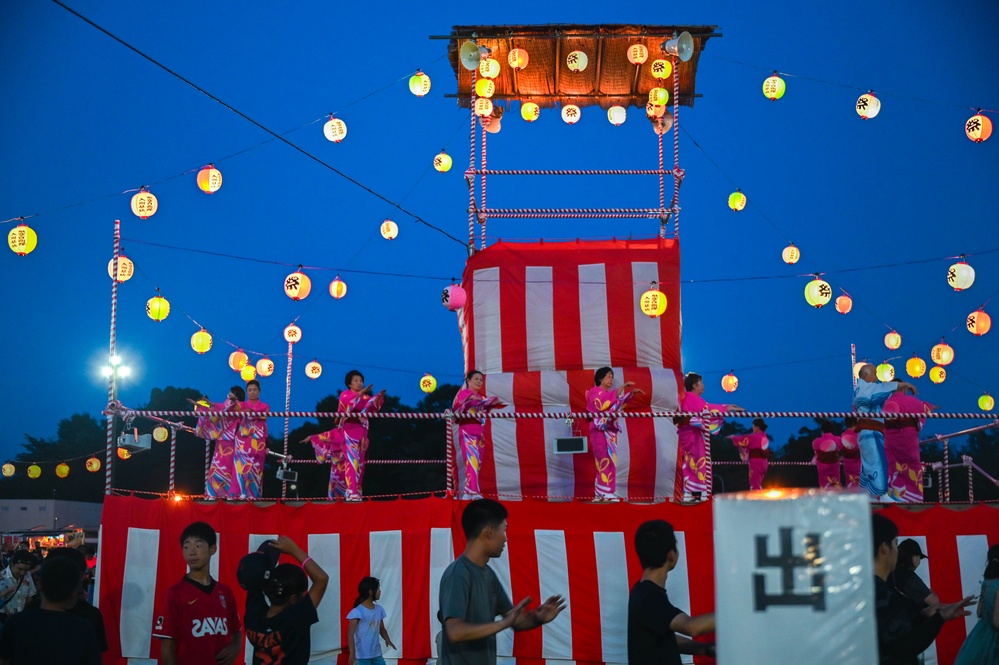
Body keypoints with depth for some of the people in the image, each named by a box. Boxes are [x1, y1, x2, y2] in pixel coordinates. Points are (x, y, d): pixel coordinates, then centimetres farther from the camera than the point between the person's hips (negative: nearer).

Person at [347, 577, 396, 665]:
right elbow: (350, 634, -17)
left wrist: (387, 639, -5)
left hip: (376, 654, 7)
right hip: (362, 655, -7)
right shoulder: (357, 612, -15)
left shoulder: (379, 609, 7)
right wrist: (352, 654, -24)